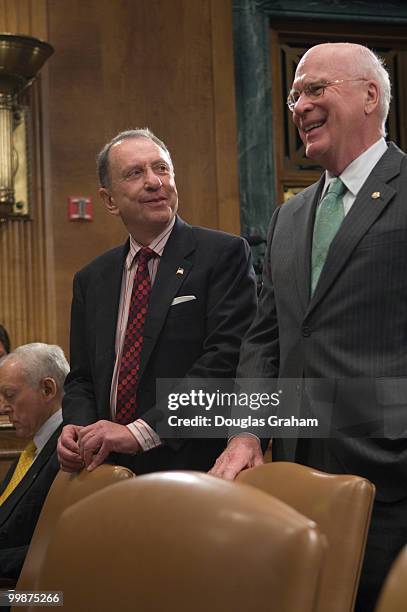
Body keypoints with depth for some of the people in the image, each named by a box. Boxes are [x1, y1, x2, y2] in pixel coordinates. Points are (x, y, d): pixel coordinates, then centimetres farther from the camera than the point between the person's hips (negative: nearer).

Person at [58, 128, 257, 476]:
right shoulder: (91, 280, 13)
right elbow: (82, 379, 16)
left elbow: (227, 359, -15)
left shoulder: (224, 254, -5)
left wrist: (140, 432, -20)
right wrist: (77, 428, -6)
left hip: (198, 470, -4)